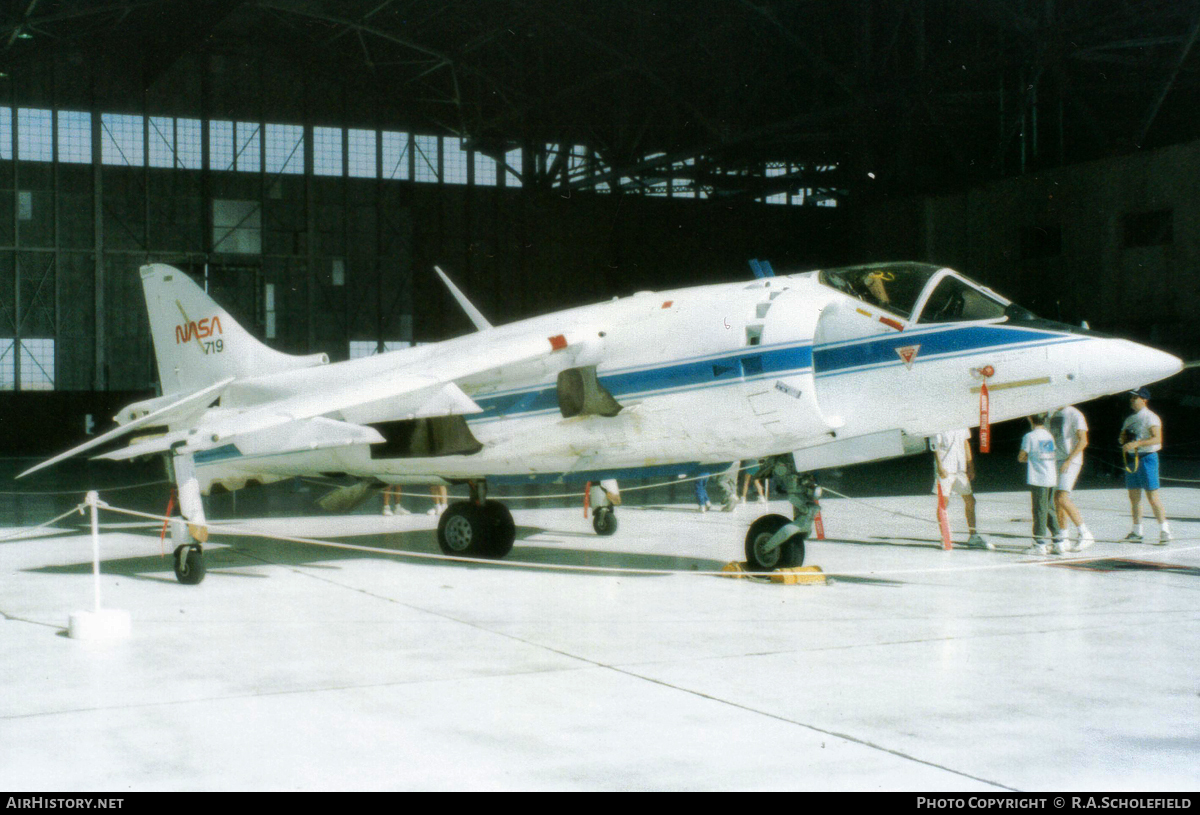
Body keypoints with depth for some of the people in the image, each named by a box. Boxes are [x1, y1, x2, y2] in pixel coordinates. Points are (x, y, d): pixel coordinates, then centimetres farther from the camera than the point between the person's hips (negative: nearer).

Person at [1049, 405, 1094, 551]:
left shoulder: (1074, 414, -8)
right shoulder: (1053, 415, 16)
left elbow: (1083, 441, -15)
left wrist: (1069, 460, -21)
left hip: (1070, 461, -8)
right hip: (1056, 461, 8)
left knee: (1063, 498, -19)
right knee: (1057, 499, 5)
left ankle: (1085, 535, -14)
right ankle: (1065, 540, 11)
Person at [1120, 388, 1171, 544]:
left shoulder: (1151, 418, -7)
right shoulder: (1129, 419, 17)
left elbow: (1157, 438, -19)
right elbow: (1123, 437, 24)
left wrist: (1136, 443, -27)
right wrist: (1124, 439, 0)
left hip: (1147, 458, -8)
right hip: (1131, 459, 8)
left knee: (1152, 497, -9)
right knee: (1134, 496, 8)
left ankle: (1164, 531, -4)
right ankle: (1137, 532, 13)